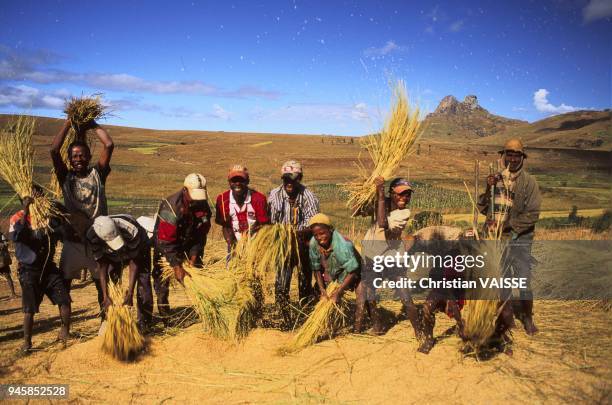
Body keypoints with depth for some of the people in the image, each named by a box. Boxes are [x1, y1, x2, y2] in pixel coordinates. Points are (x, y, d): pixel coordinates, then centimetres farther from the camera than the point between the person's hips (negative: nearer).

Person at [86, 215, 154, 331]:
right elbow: (102, 266, -26)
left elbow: (134, 262, -34)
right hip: (113, 255, 3)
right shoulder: (92, 236, -33)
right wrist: (105, 296, -30)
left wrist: (130, 293, -36)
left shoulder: (130, 230, -44)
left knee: (143, 284, -12)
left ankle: (144, 324, -1)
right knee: (111, 282, -6)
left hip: (139, 249, -3)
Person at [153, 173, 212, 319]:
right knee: (162, 279, -2)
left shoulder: (203, 205, -16)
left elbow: (201, 234, -7)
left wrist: (194, 256, -16)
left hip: (188, 244, 5)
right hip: (165, 244, -4)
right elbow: (166, 240, -32)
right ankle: (163, 316, 11)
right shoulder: (171, 207, -33)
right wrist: (176, 266, -33)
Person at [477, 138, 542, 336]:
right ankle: (507, 318, 29)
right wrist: (488, 189, -12)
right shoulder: (495, 179, 4)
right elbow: (482, 208, 4)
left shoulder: (528, 181, -7)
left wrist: (505, 225, -18)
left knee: (524, 281, 1)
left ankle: (527, 317, 22)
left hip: (519, 239, -3)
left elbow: (532, 214, -13)